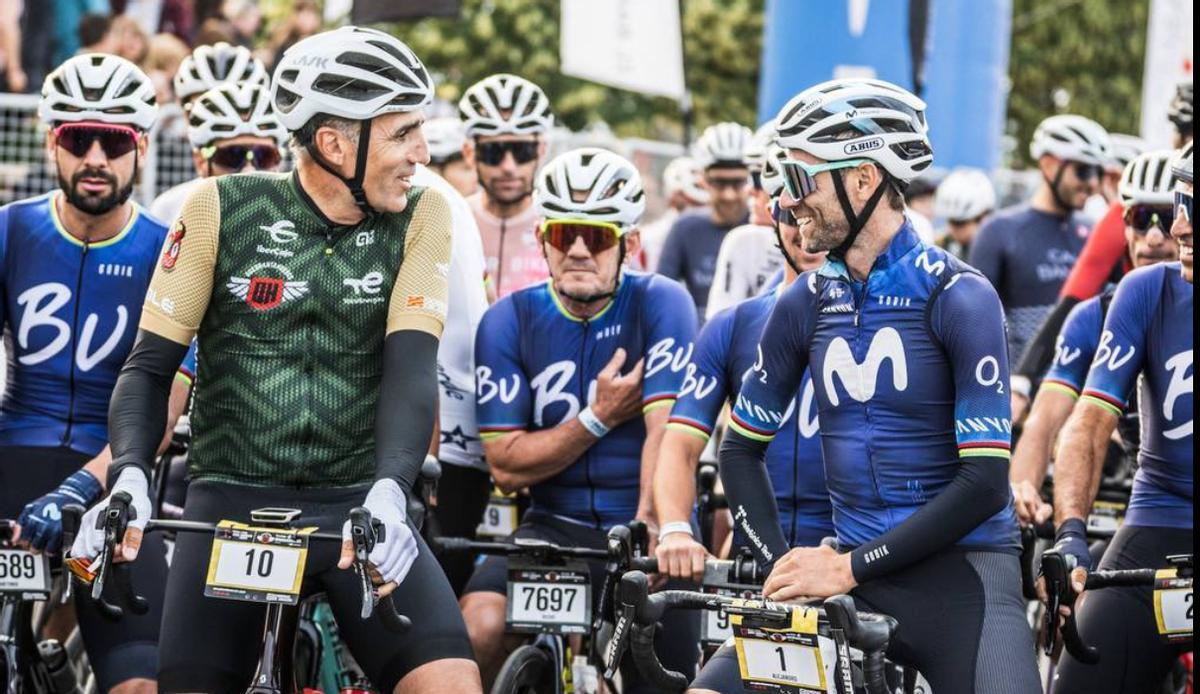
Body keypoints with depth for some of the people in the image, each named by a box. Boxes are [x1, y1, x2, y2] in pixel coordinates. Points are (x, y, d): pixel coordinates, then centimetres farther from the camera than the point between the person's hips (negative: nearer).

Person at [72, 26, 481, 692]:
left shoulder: (418, 220, 0)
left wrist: (388, 494, -29)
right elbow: (150, 363, -3)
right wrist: (129, 479, -22)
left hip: (357, 510, 0)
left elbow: (411, 366, -11)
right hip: (232, 502, 0)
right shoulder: (223, 210, -3)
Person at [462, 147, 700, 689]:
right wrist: (600, 418, -14)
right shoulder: (509, 321, 0)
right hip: (556, 529, 1)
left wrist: (650, 531, -33)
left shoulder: (659, 304, -7)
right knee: (482, 628, -25)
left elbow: (666, 431, -20)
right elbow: (506, 466, -4)